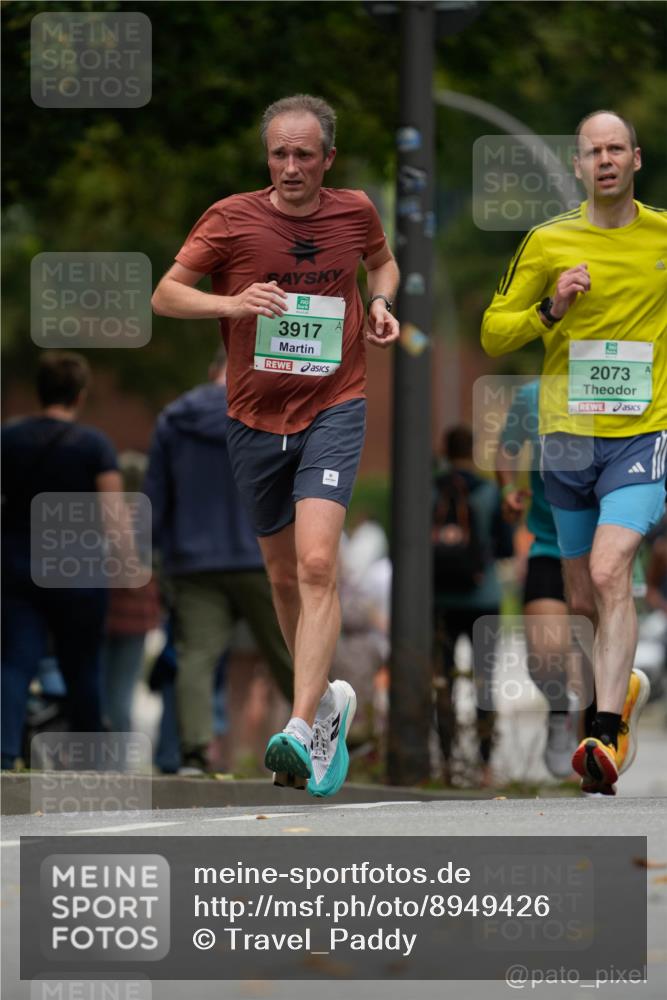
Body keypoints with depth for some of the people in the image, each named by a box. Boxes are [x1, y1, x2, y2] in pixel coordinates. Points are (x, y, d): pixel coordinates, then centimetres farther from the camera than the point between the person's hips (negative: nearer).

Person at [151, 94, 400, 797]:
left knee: (317, 565, -19)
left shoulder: (355, 212, 0)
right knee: (282, 572, 13)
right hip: (254, 418, 2)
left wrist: (380, 303, 1)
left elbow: (382, 262, 22)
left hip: (333, 411, -2)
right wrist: (231, 303, -23)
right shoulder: (232, 219, -6)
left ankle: (302, 728, -26)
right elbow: (165, 295, -5)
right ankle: (326, 698, 35)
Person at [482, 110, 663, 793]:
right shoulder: (547, 243, 2)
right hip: (567, 436, 2)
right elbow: (492, 334, 5)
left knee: (609, 574, -22)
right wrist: (549, 312, -11)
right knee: (583, 601, 9)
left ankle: (607, 736, -26)